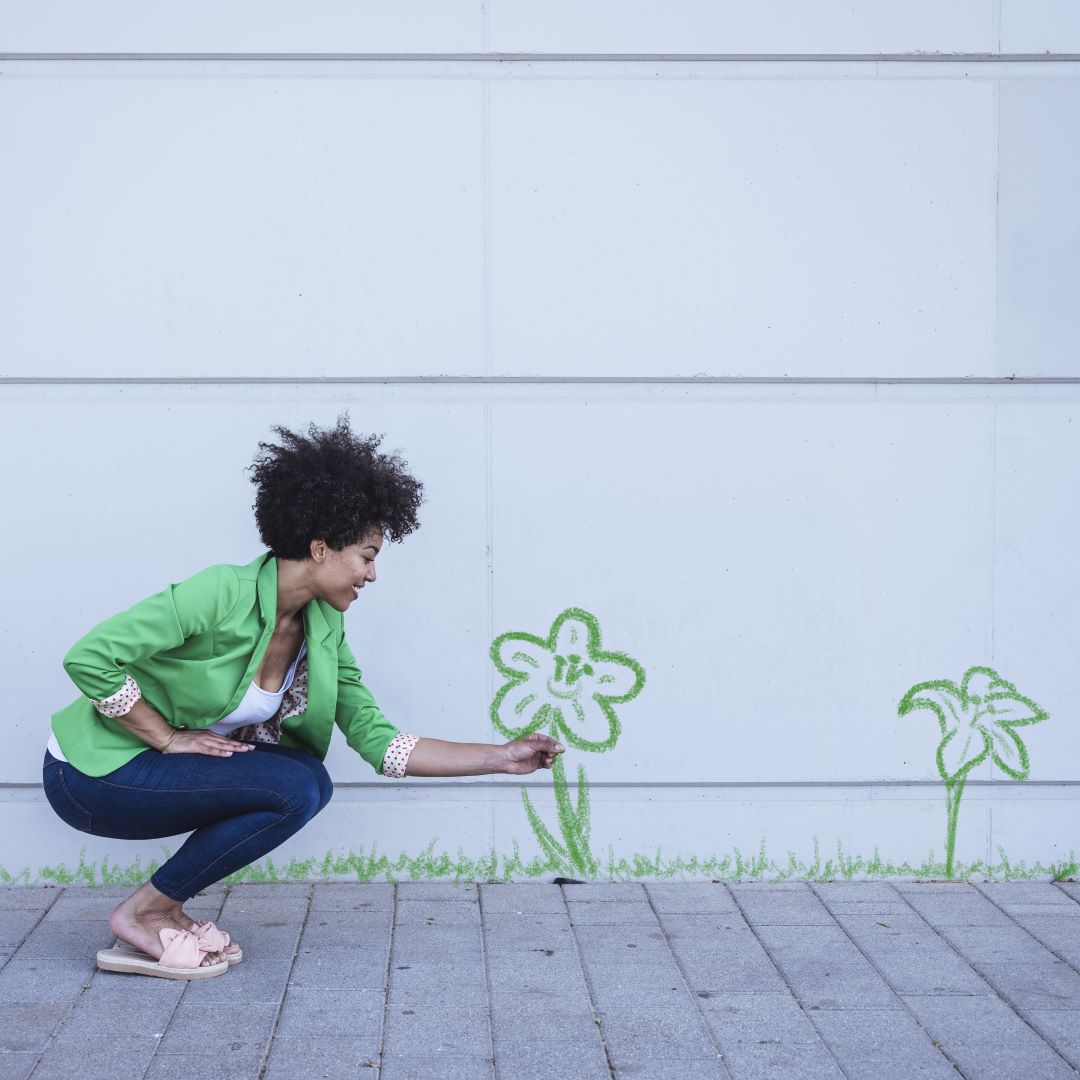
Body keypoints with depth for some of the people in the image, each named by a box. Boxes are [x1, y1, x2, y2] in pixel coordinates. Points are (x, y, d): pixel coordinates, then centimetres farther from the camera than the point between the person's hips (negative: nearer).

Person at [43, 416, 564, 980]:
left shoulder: (323, 631, -1)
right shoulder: (223, 594, -25)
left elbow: (379, 742, 1)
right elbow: (87, 657, -26)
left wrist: (502, 758, -3)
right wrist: (169, 738, -19)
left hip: (162, 767, 8)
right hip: (92, 772, -8)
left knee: (309, 778, -10)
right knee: (292, 789, -20)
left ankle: (159, 910, 0)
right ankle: (142, 913, -6)